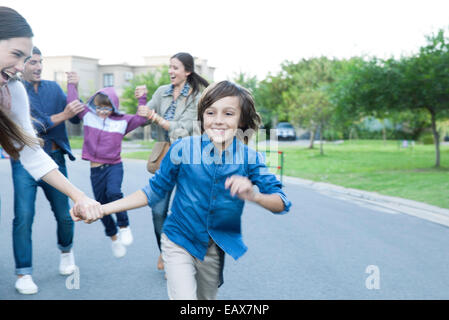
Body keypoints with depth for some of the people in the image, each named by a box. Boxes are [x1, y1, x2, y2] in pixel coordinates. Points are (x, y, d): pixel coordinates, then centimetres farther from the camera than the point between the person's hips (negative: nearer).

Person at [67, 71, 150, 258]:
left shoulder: (122, 121, 2)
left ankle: (124, 226, -9)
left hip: (114, 165, -3)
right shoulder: (88, 116, 6)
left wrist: (142, 99, -5)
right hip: (96, 168, 3)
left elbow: (140, 118, 1)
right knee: (101, 205, 6)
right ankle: (114, 237, 28)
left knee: (113, 192, -31)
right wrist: (72, 85, 9)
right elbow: (73, 103, 9)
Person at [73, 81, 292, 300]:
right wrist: (102, 209, -12)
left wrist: (253, 195, -39)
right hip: (179, 244, -2)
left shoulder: (249, 158, -13)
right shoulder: (183, 148, -15)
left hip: (216, 248, 3)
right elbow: (155, 191, -5)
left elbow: (281, 203, -17)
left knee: (206, 297, 21)